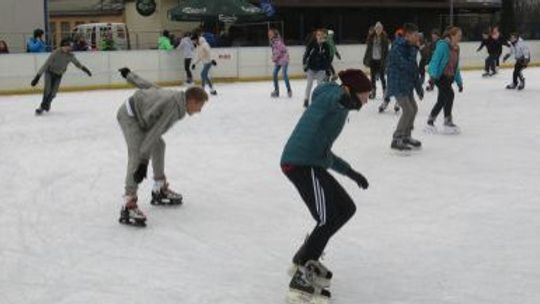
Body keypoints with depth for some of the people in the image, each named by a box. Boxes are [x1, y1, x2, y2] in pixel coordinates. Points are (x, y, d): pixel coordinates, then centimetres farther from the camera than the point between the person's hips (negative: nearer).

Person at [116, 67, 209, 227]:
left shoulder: (175, 96, 0)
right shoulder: (173, 106, -26)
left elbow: (149, 85, 12)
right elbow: (154, 133, -33)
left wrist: (129, 74, 28)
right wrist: (144, 162, -36)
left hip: (139, 115, 11)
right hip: (129, 116, -11)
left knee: (158, 146, 18)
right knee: (137, 154, -24)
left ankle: (160, 190, 29)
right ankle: (128, 204, -32)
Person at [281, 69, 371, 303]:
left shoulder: (340, 103, 28)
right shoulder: (336, 94, 3)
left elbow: (323, 151, 34)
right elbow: (336, 96, -21)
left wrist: (350, 172, 37)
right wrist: (344, 99, -38)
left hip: (309, 163, 10)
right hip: (302, 163, -10)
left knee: (346, 208, 16)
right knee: (328, 220, -12)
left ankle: (305, 258, 25)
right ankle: (301, 278, -6)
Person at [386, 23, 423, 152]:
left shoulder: (409, 47, 10)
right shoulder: (397, 48, -19)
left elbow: (414, 69, 15)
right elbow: (408, 66, -26)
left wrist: (419, 87, 15)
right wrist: (414, 49, -15)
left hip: (407, 84, 10)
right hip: (398, 84, -10)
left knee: (414, 108, 17)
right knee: (408, 110, -14)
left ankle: (406, 136, 31)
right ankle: (396, 140, -7)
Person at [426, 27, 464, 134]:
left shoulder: (456, 48, 11)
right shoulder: (443, 45, -13)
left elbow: (456, 67, 17)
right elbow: (435, 60, -18)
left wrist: (459, 82, 18)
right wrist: (433, 75, -29)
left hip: (449, 78, 8)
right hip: (440, 76, -8)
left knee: (442, 101, 8)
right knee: (449, 94, -19)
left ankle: (430, 121, 21)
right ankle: (448, 122, -11)